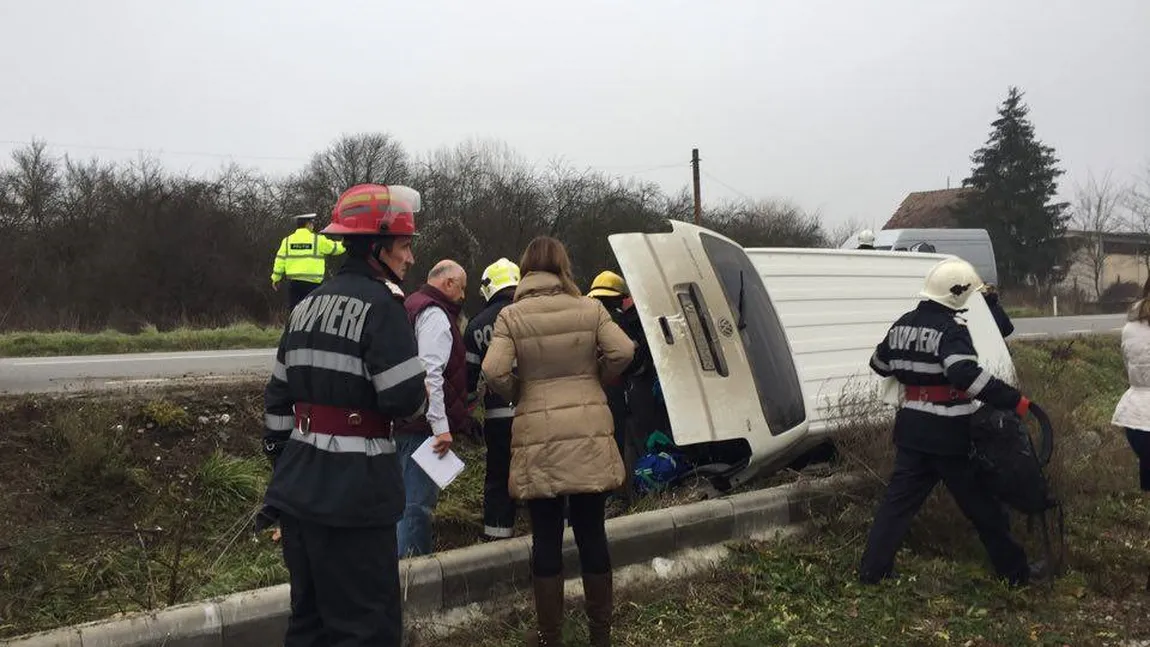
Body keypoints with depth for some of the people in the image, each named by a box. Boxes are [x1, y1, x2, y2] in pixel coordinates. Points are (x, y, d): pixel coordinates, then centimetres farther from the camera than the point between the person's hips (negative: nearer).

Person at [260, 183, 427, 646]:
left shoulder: (309, 305, 13)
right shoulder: (381, 305, -13)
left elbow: (278, 397, 16)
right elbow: (405, 399, -18)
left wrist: (280, 459, 23)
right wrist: (417, 402, 3)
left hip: (298, 486, 9)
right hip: (353, 491, -9)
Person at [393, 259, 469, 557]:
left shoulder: (413, 306, 20)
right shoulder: (435, 314, -13)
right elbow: (430, 374, -23)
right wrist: (441, 426, -24)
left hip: (405, 421, 11)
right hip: (423, 425, -11)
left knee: (412, 497, 18)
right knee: (418, 502, -7)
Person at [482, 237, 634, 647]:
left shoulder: (511, 316, -3)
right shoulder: (590, 309, 1)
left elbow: (494, 372, -12)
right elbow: (622, 352, -6)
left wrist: (519, 395, 7)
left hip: (539, 437, -1)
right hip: (589, 433, 1)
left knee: (546, 539, 7)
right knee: (591, 533, 11)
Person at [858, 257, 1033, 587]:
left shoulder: (903, 324, 7)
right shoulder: (950, 328, -17)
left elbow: (879, 364, 20)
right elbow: (967, 374, -32)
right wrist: (1013, 400, -31)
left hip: (912, 429, 7)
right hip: (949, 433, -6)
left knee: (899, 497, 12)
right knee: (982, 503, 8)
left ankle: (872, 569, 12)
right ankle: (1015, 571, 22)